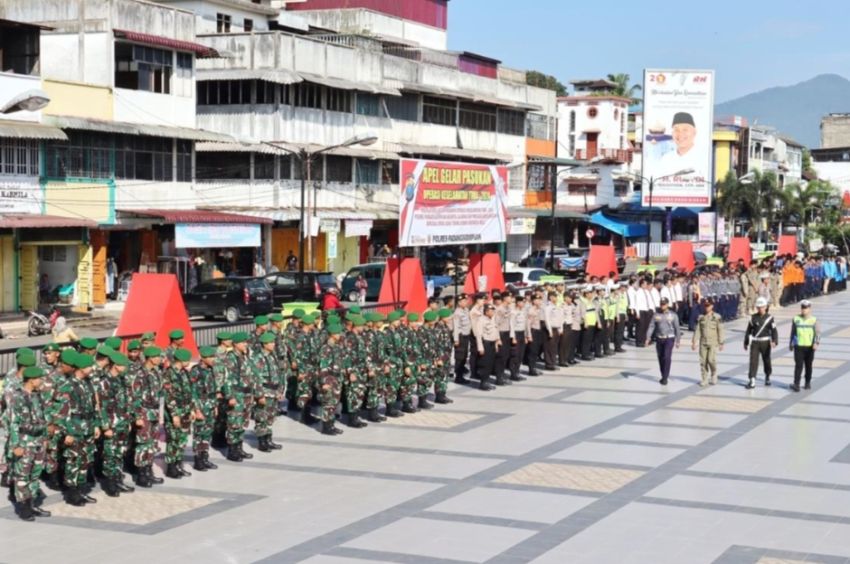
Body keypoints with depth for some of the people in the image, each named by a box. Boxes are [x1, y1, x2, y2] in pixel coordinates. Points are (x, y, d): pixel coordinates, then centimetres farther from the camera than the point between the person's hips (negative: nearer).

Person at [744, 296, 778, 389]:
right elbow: (749, 330, 11)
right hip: (754, 342, 1)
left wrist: (774, 341, -27)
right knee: (753, 361, -8)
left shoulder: (769, 318, -4)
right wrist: (746, 342, 13)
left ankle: (767, 377, 34)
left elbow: (774, 331, -11)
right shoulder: (753, 317, 3)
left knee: (766, 361, 13)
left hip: (765, 343, -1)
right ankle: (751, 381, -11)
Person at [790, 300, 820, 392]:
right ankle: (796, 384, -10)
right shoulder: (796, 319, 4)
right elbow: (793, 332, 11)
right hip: (799, 346, 0)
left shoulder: (813, 320, 1)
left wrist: (816, 343, -17)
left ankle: (808, 383, 23)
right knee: (798, 365, -8)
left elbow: (818, 333, -2)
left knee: (808, 366, 10)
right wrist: (791, 344, 14)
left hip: (810, 347, 0)